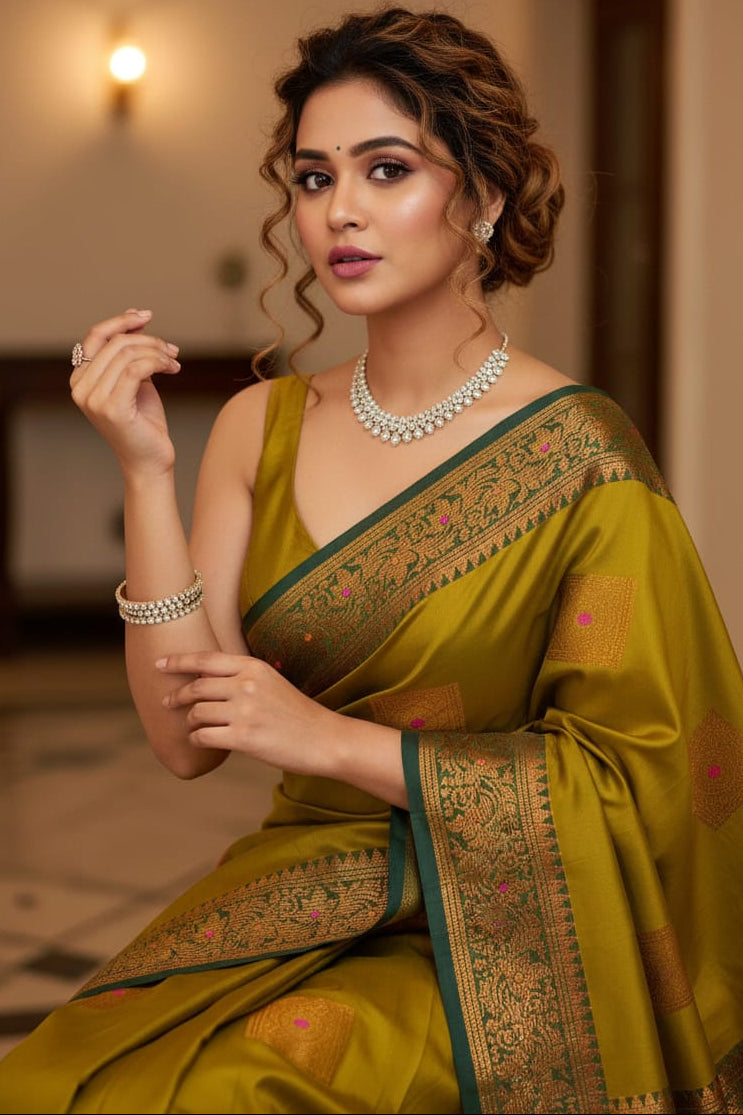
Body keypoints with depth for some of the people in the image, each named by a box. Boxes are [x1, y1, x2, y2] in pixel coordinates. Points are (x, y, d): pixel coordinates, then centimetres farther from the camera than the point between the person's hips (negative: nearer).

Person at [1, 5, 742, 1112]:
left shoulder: (579, 458, -11)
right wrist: (147, 472, -13)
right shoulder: (262, 428, 3)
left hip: (489, 928, -4)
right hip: (294, 890, 4)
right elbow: (188, 737, -3)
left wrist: (335, 739, -14)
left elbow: (626, 777, -10)